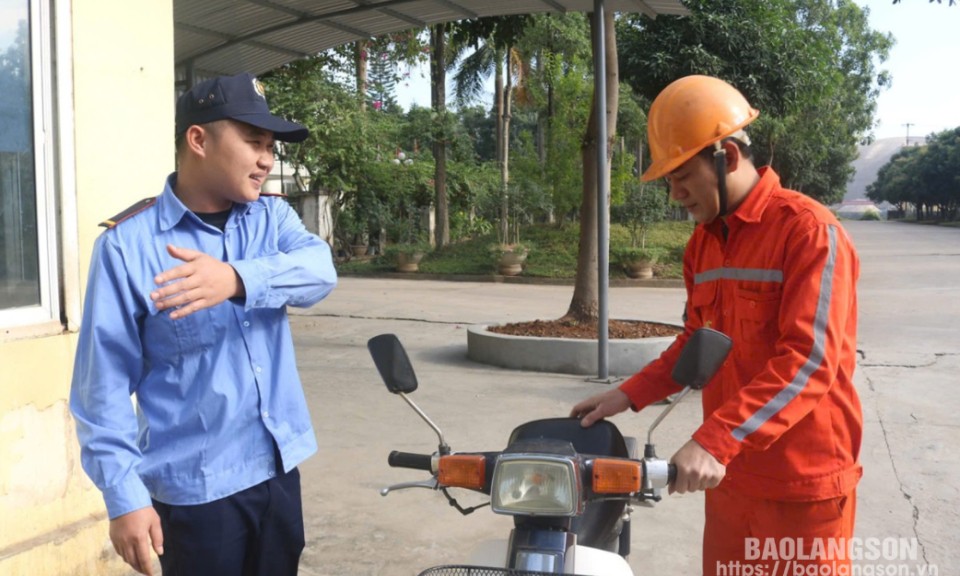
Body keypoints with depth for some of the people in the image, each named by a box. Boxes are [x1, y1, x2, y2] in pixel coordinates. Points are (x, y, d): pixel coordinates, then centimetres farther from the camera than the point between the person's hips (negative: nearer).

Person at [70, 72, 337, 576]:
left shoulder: (273, 217, 3)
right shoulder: (128, 244, -10)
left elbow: (317, 268, -17)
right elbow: (105, 379, -10)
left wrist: (237, 279, -36)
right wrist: (125, 495, -12)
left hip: (279, 467, 5)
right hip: (196, 485, -4)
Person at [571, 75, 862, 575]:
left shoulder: (809, 230, -15)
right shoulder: (703, 242, 10)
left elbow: (809, 361, -24)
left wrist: (715, 439, -31)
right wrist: (628, 395, 6)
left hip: (803, 483, -7)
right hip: (731, 474, 7)